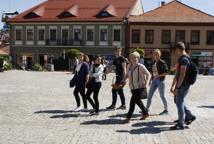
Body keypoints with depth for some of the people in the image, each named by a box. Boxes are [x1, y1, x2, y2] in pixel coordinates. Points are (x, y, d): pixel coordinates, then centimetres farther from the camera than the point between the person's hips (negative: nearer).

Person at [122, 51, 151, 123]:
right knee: (137, 101, 18)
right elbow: (127, 74, 20)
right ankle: (145, 113, 38)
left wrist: (145, 83, -16)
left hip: (139, 87, -7)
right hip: (132, 87, 7)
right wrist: (124, 79, 2)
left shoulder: (141, 66, -12)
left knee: (132, 101, -13)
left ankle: (128, 118, -6)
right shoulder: (129, 66, 6)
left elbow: (148, 74, -7)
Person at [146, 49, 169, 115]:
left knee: (162, 96, 2)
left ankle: (166, 109, 16)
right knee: (150, 95, 8)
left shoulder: (162, 62, -10)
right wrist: (151, 80, 15)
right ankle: (147, 108, 16)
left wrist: (158, 76, -20)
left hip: (160, 80, -7)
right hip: (154, 80, 7)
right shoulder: (154, 62, 10)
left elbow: (166, 72, -13)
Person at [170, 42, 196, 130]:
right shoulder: (185, 58, 13)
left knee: (179, 103, -2)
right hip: (182, 85, 10)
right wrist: (176, 86, 24)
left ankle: (180, 125, 7)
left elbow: (182, 75, -25)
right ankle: (190, 116, 27)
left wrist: (177, 87, -22)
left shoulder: (183, 59, -20)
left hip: (183, 85, -10)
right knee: (178, 101, 19)